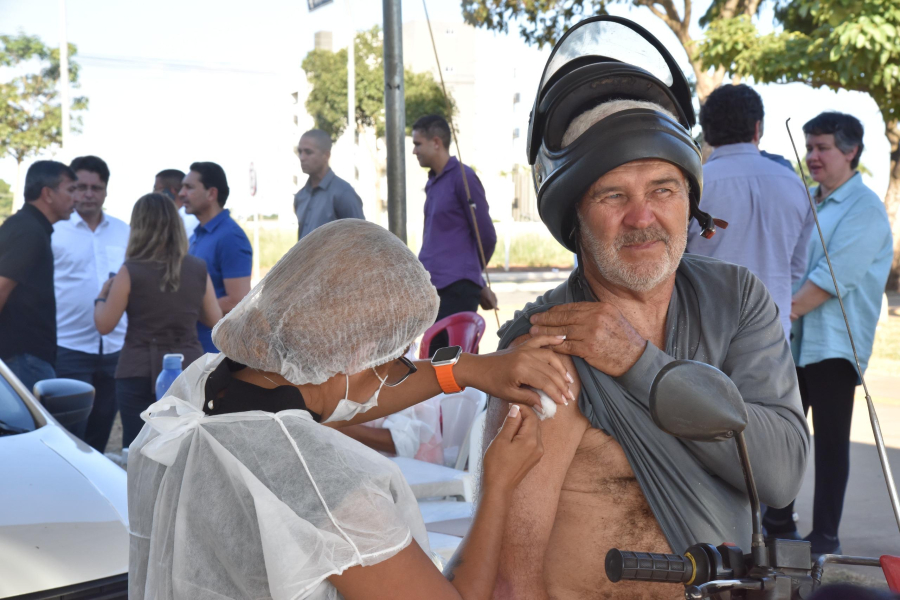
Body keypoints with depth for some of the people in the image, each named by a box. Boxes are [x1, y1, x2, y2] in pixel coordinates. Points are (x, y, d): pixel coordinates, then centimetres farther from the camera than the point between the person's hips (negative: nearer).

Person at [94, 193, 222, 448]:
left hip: (140, 374, -3)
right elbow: (215, 320, 9)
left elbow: (104, 325, -4)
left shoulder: (131, 271, -9)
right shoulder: (198, 270, 1)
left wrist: (102, 295, 14)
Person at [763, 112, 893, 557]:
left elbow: (834, 275, -18)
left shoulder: (865, 209, -9)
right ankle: (778, 520, 26)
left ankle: (826, 536, 4)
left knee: (830, 440, -3)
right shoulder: (805, 201, 17)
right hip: (793, 338, 8)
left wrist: (786, 309, -19)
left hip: (834, 343, -8)